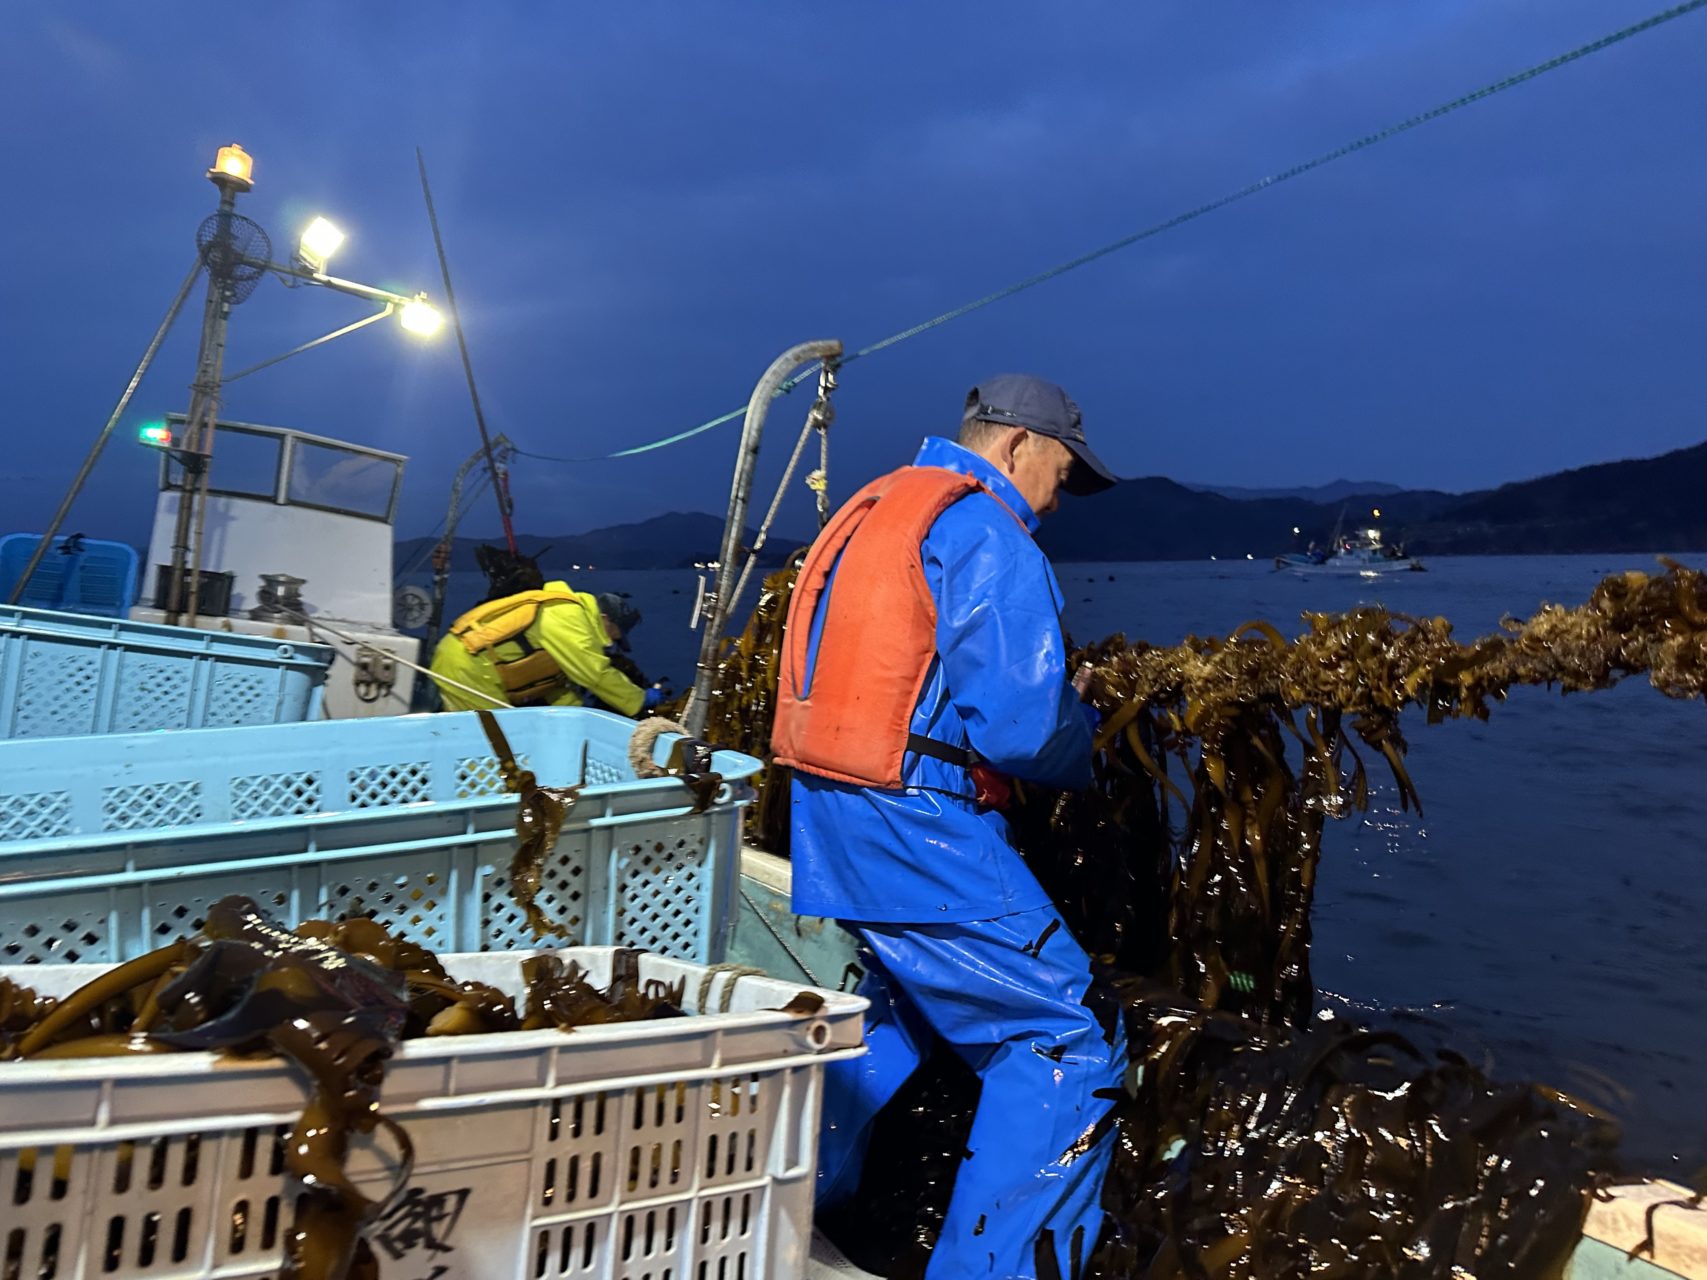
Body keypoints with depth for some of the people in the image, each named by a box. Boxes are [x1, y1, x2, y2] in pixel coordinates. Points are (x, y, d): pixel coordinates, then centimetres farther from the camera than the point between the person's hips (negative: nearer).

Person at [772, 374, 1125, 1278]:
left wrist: (1056, 696, 19)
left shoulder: (868, 512, 18)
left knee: (883, 1016, 27)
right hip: (913, 830, -10)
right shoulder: (985, 532, -11)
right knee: (1066, 1044, 0)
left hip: (825, 827, 10)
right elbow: (1020, 721, -18)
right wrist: (1082, 739, 4)